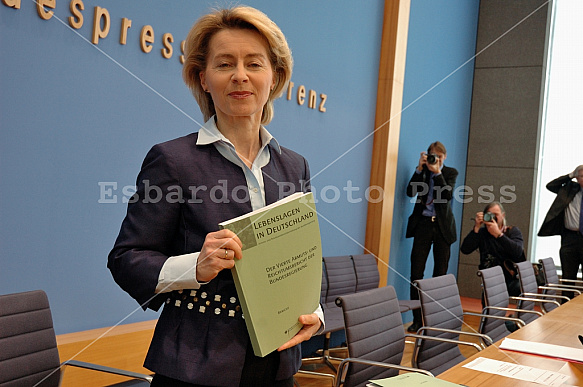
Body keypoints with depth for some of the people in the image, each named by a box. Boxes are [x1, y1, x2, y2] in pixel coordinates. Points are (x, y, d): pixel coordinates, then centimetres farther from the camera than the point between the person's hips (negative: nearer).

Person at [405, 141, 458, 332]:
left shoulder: (450, 173, 6)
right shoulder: (422, 171, 8)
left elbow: (448, 195, -10)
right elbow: (410, 192, -6)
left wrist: (437, 173, -18)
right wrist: (420, 169, -12)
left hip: (443, 226, 0)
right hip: (423, 224, 1)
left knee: (440, 273, 3)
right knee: (416, 273, -6)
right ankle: (417, 319, 0)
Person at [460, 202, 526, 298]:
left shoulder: (513, 231, 7)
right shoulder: (482, 232, 9)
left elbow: (518, 252, -15)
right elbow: (465, 250, -7)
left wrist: (498, 234, -20)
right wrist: (476, 228, -12)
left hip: (513, 279, -1)